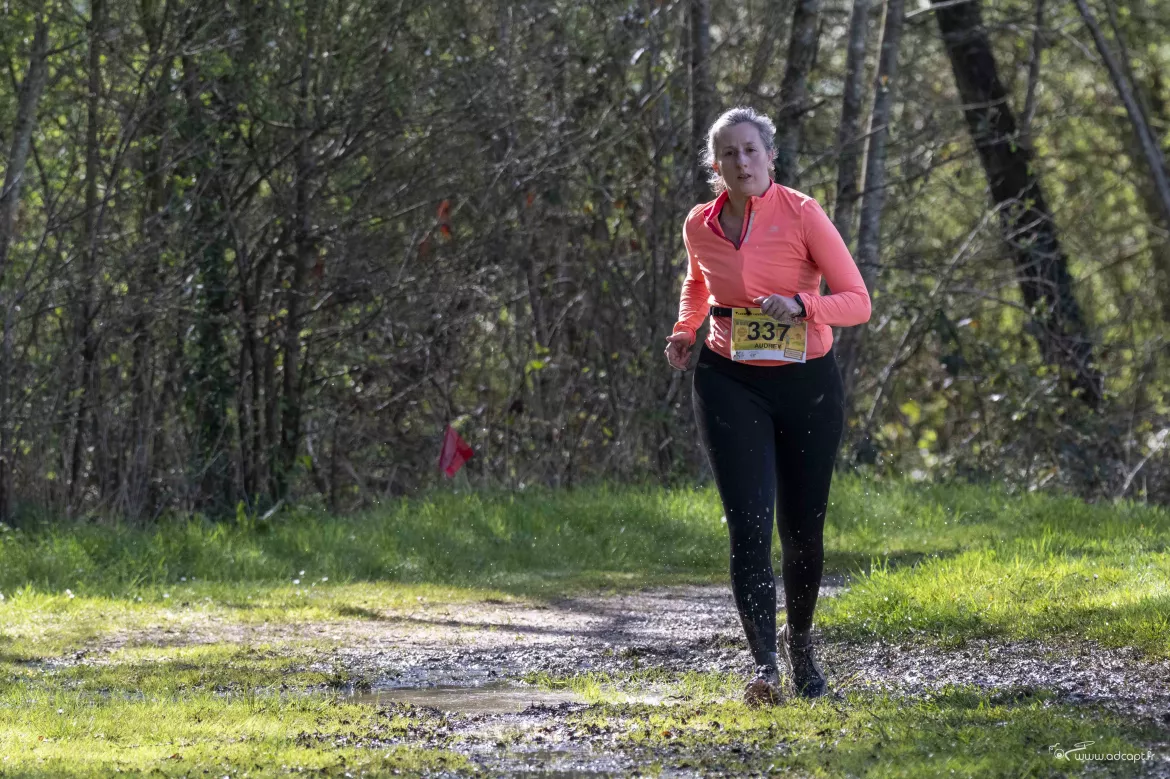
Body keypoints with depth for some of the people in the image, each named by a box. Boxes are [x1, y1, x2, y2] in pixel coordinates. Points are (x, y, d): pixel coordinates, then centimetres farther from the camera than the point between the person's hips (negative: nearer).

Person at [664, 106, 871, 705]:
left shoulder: (802, 215, -11)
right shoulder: (700, 227, 0)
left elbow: (857, 300, -11)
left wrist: (801, 306, -28)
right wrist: (684, 331, 7)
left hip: (808, 385, -1)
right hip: (730, 385, 1)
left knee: (802, 528, 9)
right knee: (748, 525, -15)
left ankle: (800, 641, 37)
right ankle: (765, 666, -20)